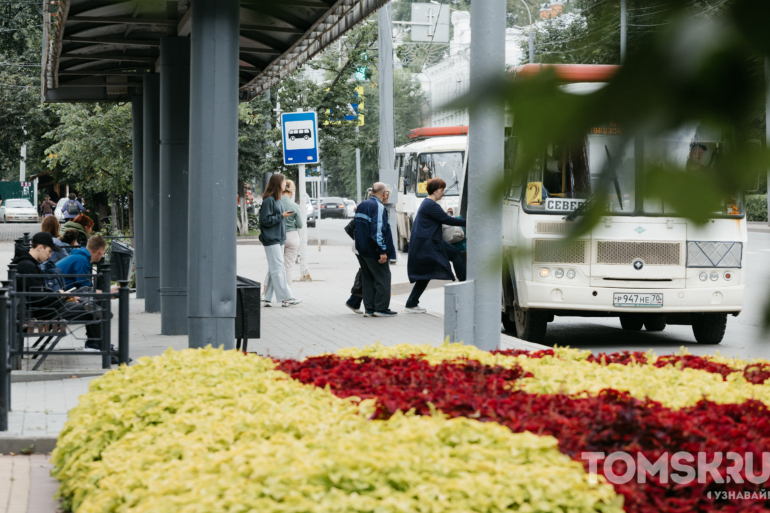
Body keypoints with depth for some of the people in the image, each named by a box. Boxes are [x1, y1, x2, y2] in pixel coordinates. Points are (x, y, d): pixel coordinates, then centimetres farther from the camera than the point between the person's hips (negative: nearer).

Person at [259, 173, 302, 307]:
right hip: (271, 240, -9)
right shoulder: (268, 200, -12)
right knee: (278, 268, -8)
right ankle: (286, 297, -9)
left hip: (279, 240, 9)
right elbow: (265, 220, -15)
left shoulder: (277, 200, 15)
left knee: (274, 269, 8)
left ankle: (268, 298, 11)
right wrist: (282, 216, -16)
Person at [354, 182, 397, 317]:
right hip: (374, 251, -9)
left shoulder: (361, 206, 16)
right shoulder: (379, 207, -14)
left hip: (362, 250, 9)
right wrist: (383, 251, -22)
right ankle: (381, 308, -2)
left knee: (368, 279, 12)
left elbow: (355, 228, 23)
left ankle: (369, 309, 11)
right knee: (383, 278, -2)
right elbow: (378, 230, -22)